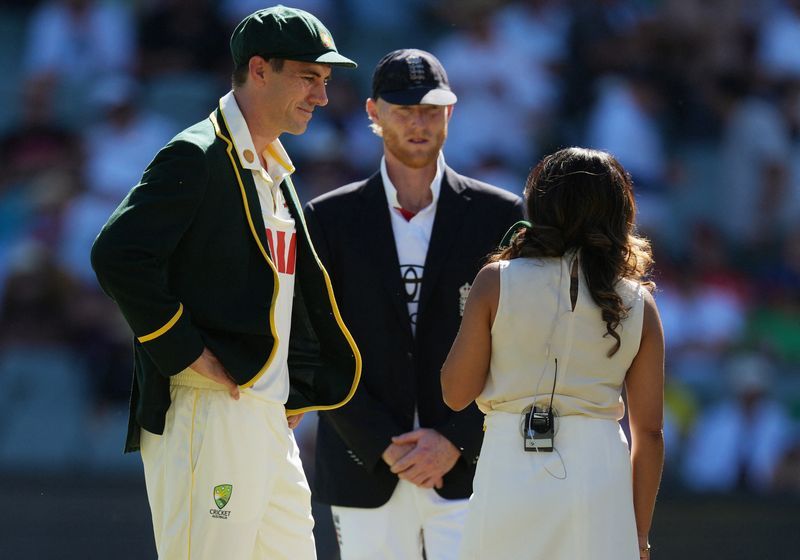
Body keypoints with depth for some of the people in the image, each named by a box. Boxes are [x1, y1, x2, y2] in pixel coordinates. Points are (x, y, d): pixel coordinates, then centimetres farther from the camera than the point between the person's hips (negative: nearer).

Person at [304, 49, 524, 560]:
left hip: (469, 468, -1)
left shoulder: (500, 215, 5)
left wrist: (455, 442, -7)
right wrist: (386, 445, -8)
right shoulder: (330, 220, 6)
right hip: (367, 475, 1)